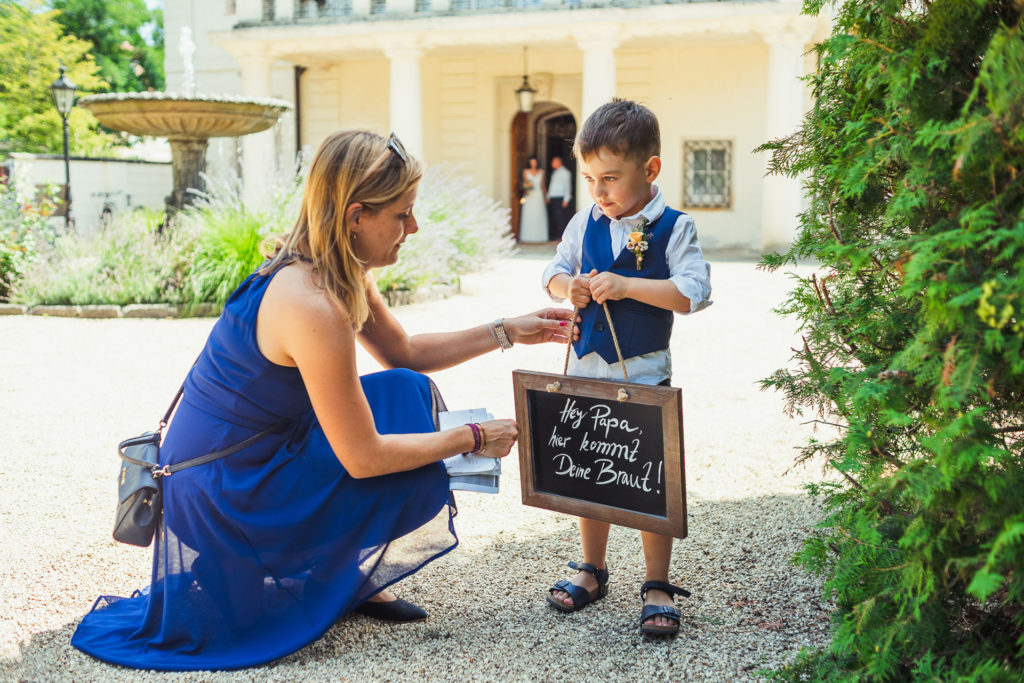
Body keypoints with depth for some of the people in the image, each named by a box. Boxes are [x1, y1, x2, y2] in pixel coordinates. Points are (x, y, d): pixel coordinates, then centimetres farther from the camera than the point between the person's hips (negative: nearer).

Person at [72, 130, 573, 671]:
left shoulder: (343, 276, -2)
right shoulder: (312, 307, -31)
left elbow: (405, 353, 15)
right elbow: (363, 458, -25)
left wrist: (507, 332, 8)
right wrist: (473, 439, -15)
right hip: (222, 495, -9)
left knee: (405, 391, 9)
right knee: (412, 478, -11)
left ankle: (347, 581, 14)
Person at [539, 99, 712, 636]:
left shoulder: (673, 228, -10)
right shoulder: (585, 223, 3)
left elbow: (694, 292, -19)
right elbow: (554, 270, 14)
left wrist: (626, 286, -24)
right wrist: (567, 287, -10)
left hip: (644, 373, -5)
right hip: (586, 369, 5)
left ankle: (657, 586, 13)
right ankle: (592, 570, 31)